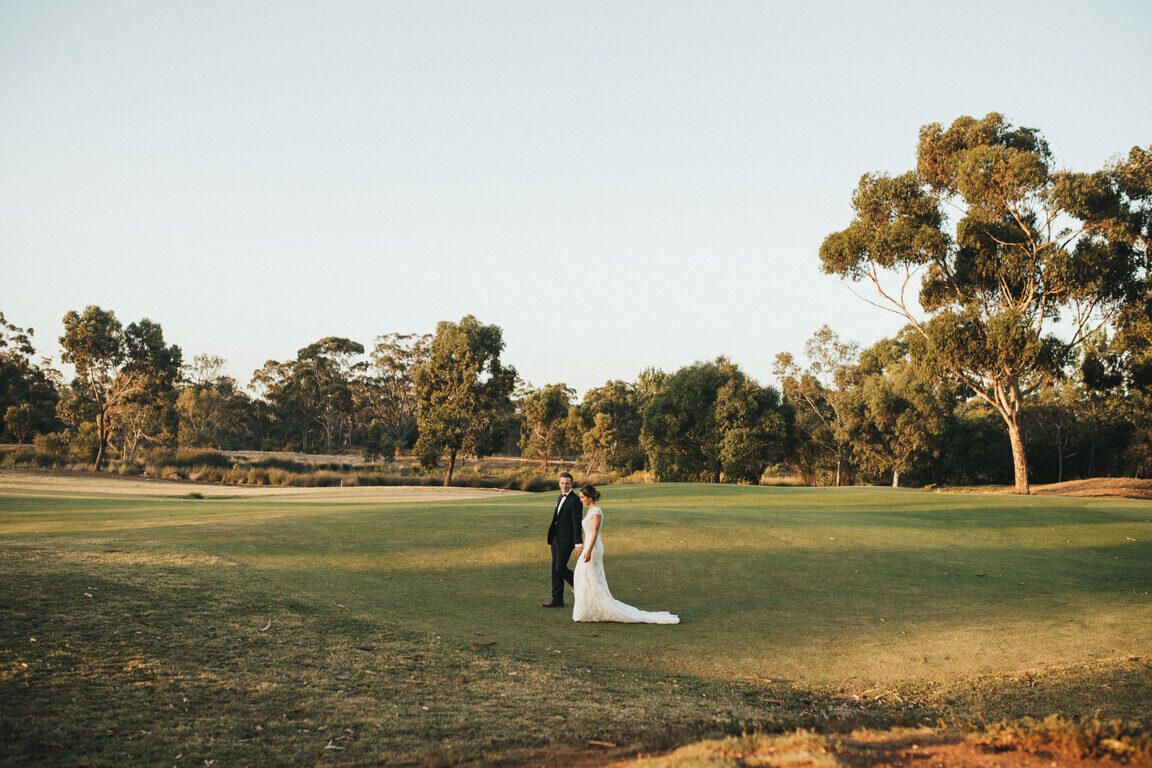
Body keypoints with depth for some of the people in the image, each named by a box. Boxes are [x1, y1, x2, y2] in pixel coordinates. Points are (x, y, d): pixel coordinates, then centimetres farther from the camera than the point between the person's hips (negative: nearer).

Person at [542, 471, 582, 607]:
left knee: (561, 569, -8)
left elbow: (577, 523, -18)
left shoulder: (574, 500, -14)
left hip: (566, 540, -9)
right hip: (556, 539, 9)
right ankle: (557, 600, 16)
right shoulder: (561, 498, 13)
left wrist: (578, 544, -20)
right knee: (555, 569, 10)